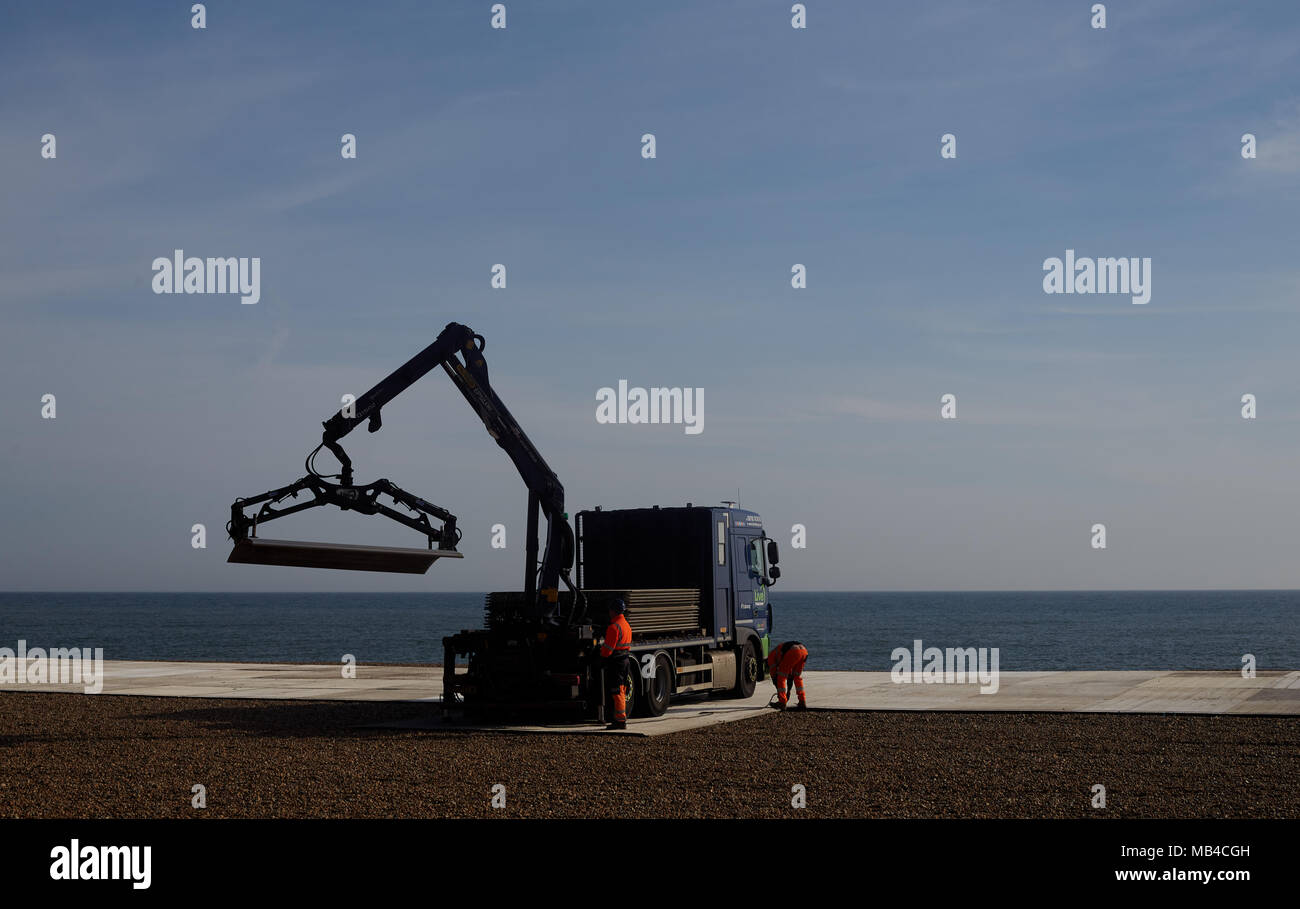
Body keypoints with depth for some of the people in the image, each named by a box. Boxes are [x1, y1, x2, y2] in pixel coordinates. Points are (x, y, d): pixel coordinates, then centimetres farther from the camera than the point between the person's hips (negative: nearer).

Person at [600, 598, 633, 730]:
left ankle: (620, 720, -7)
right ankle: (622, 719, 19)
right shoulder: (626, 624, 14)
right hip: (625, 659, 9)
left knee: (617, 692, -7)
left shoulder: (614, 627, -16)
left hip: (615, 661, -9)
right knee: (622, 691, 14)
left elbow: (608, 648, -17)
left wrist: (602, 653, 5)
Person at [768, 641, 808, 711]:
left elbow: (774, 675, 21)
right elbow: (790, 676, 45)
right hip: (804, 650, 7)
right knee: (797, 677, 25)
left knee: (781, 677, 8)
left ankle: (782, 703, 6)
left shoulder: (771, 656, 26)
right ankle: (803, 703, 22)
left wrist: (779, 692, 27)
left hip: (793, 652, -7)